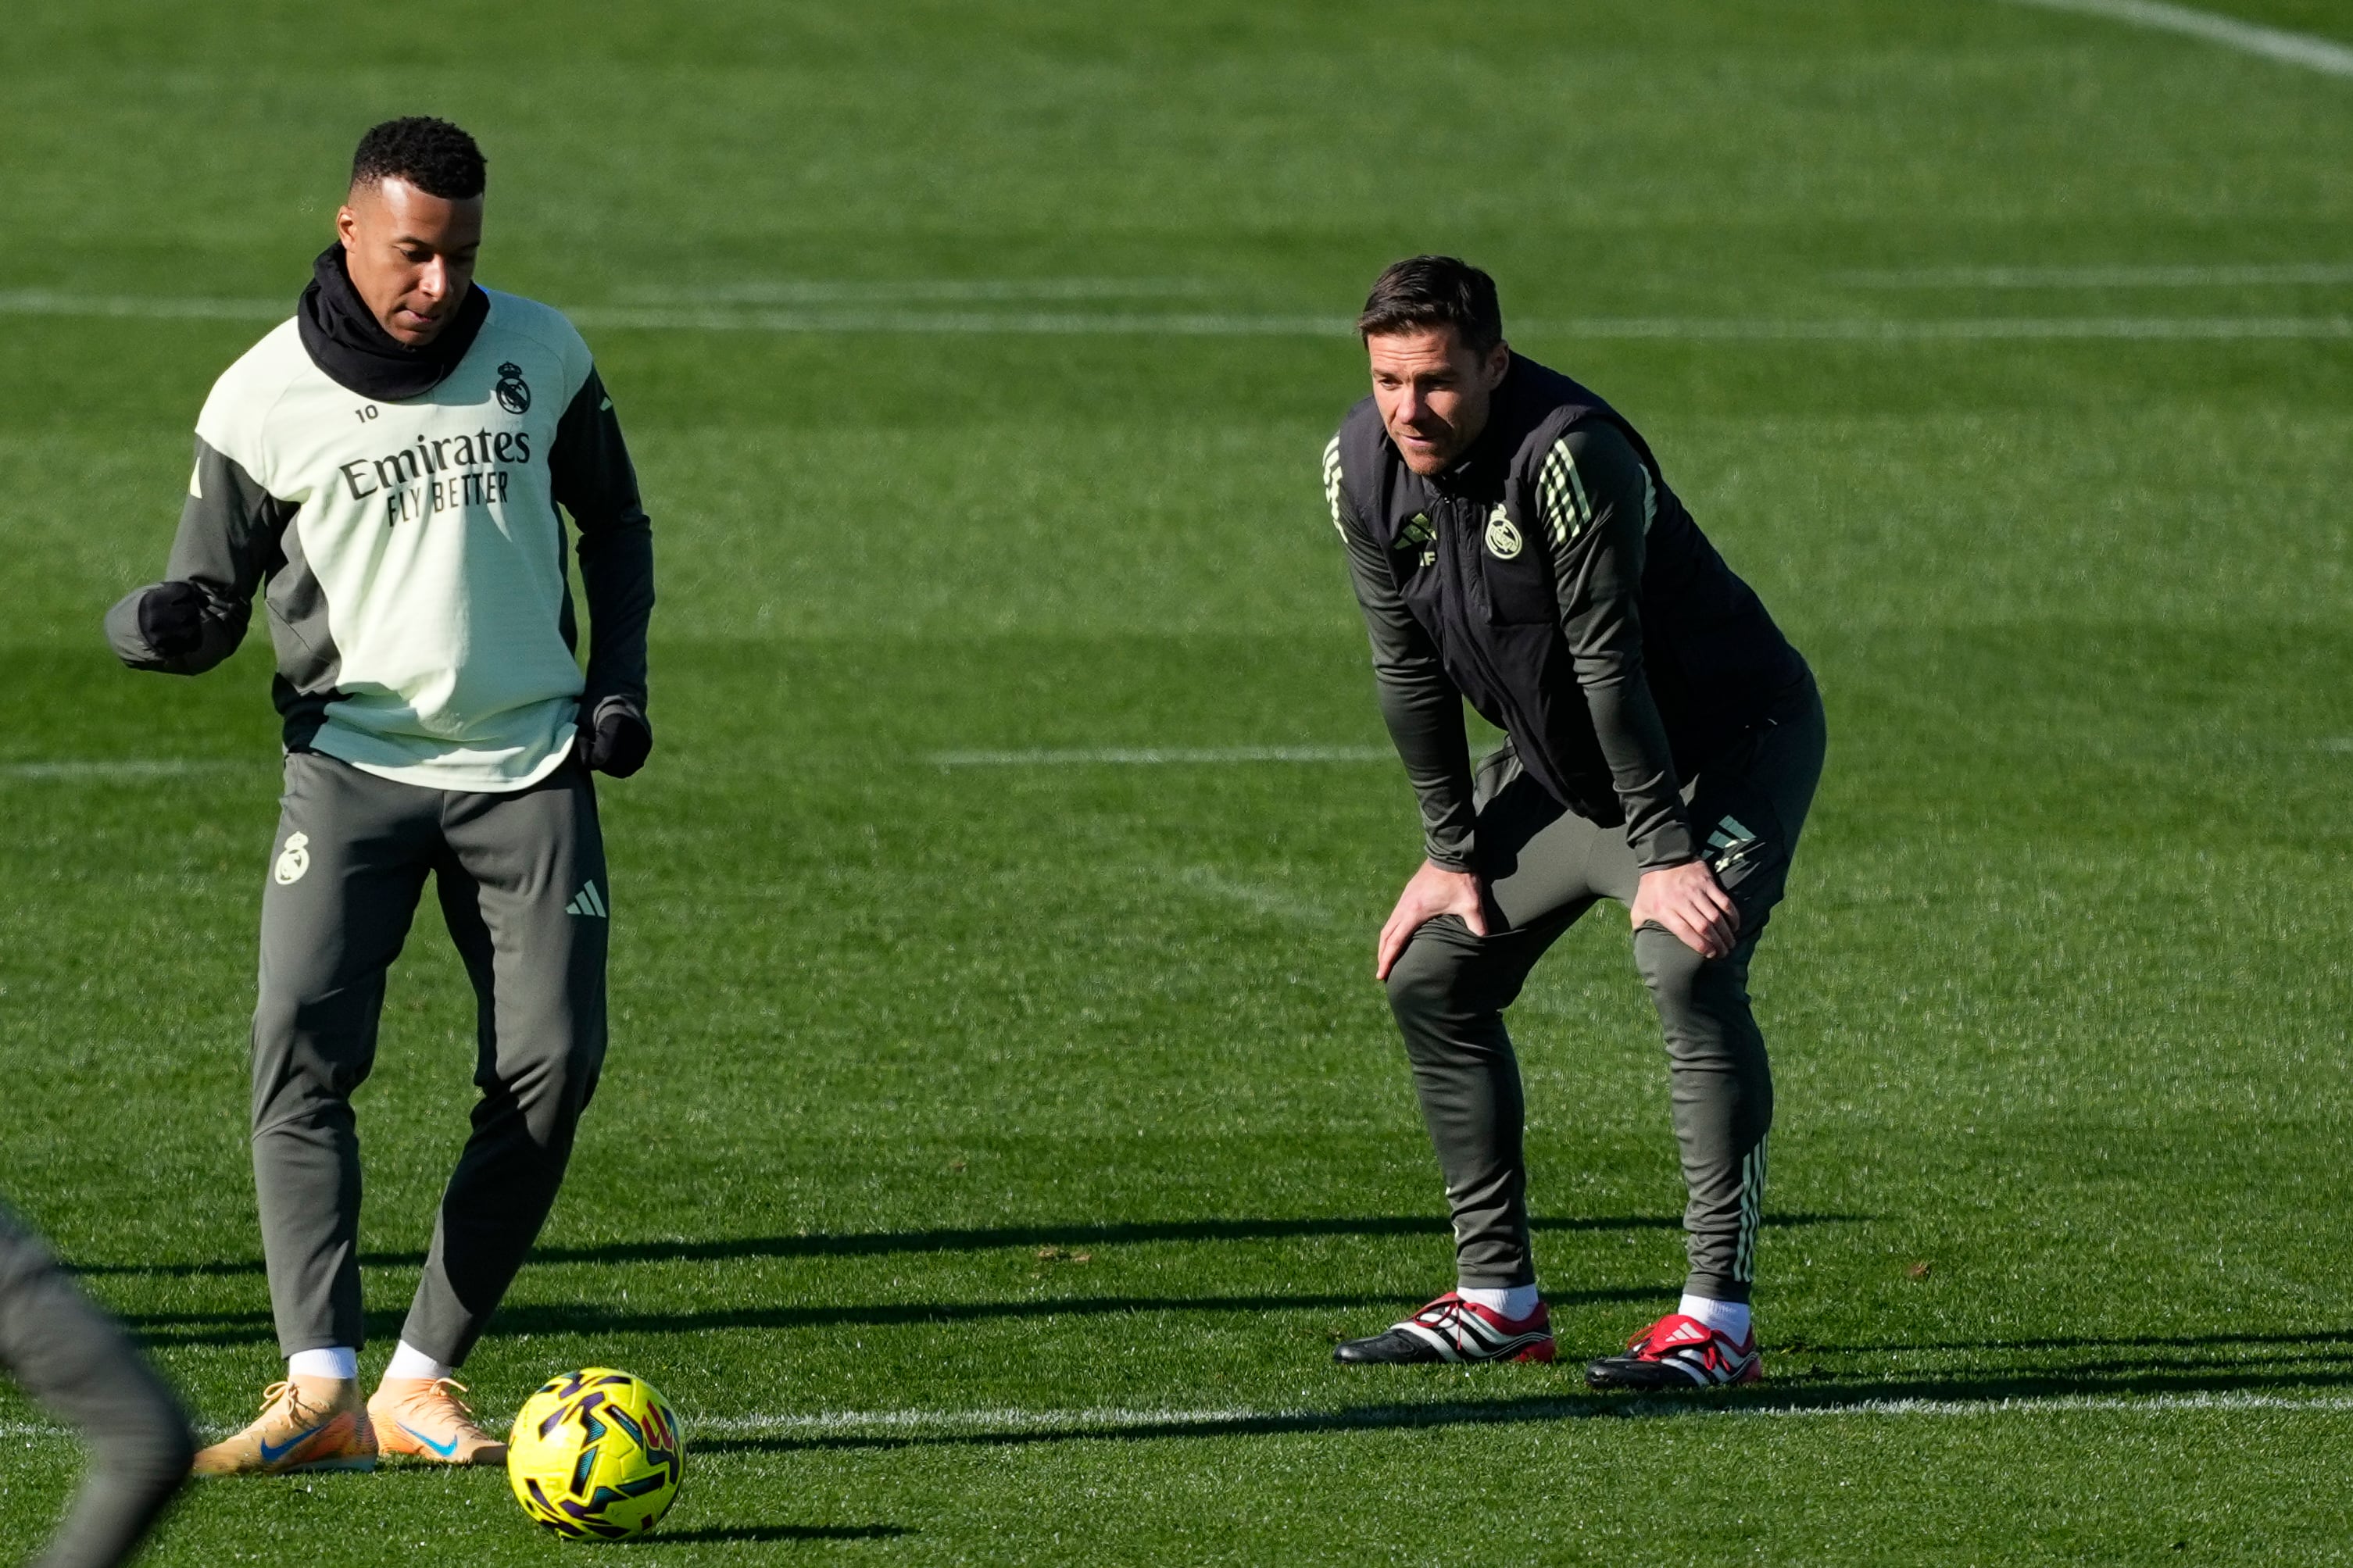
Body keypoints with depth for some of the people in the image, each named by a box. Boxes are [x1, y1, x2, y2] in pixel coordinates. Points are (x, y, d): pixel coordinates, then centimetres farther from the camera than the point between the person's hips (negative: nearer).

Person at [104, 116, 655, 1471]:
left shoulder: (540, 355, 2)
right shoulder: (262, 403, -5)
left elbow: (614, 520, 18)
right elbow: (216, 595, 2)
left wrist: (619, 676, 5)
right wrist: (162, 626, -21)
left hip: (529, 765, 2)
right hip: (353, 761, -2)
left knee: (552, 1067, -8)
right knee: (304, 1045, -21)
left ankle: (424, 1383, 2)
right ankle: (321, 1393, -26)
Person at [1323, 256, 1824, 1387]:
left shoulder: (1568, 455, -32)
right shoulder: (1363, 466, -11)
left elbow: (1608, 663, -30)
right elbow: (1408, 667, -2)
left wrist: (1665, 854, -27)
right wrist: (1452, 852, 0)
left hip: (1727, 740, -8)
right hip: (1559, 765, 8)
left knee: (1687, 969, -28)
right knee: (1430, 977, 5)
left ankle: (1718, 1316, -28)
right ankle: (1498, 1298, 15)